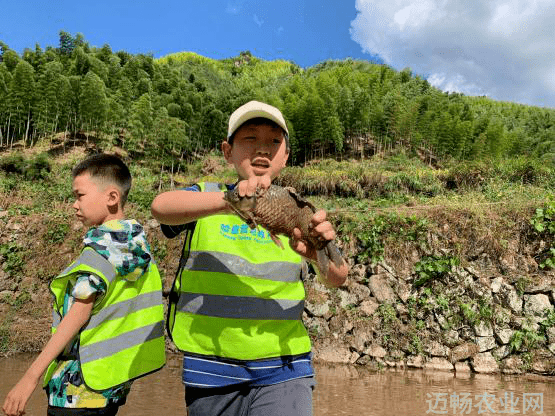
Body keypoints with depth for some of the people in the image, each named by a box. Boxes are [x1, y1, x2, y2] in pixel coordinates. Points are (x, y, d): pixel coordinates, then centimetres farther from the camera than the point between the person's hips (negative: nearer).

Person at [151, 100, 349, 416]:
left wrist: (323, 254, -30)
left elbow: (337, 278, -7)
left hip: (282, 371, 0)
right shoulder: (207, 197, 1)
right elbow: (161, 206, -20)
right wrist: (229, 201, -36)